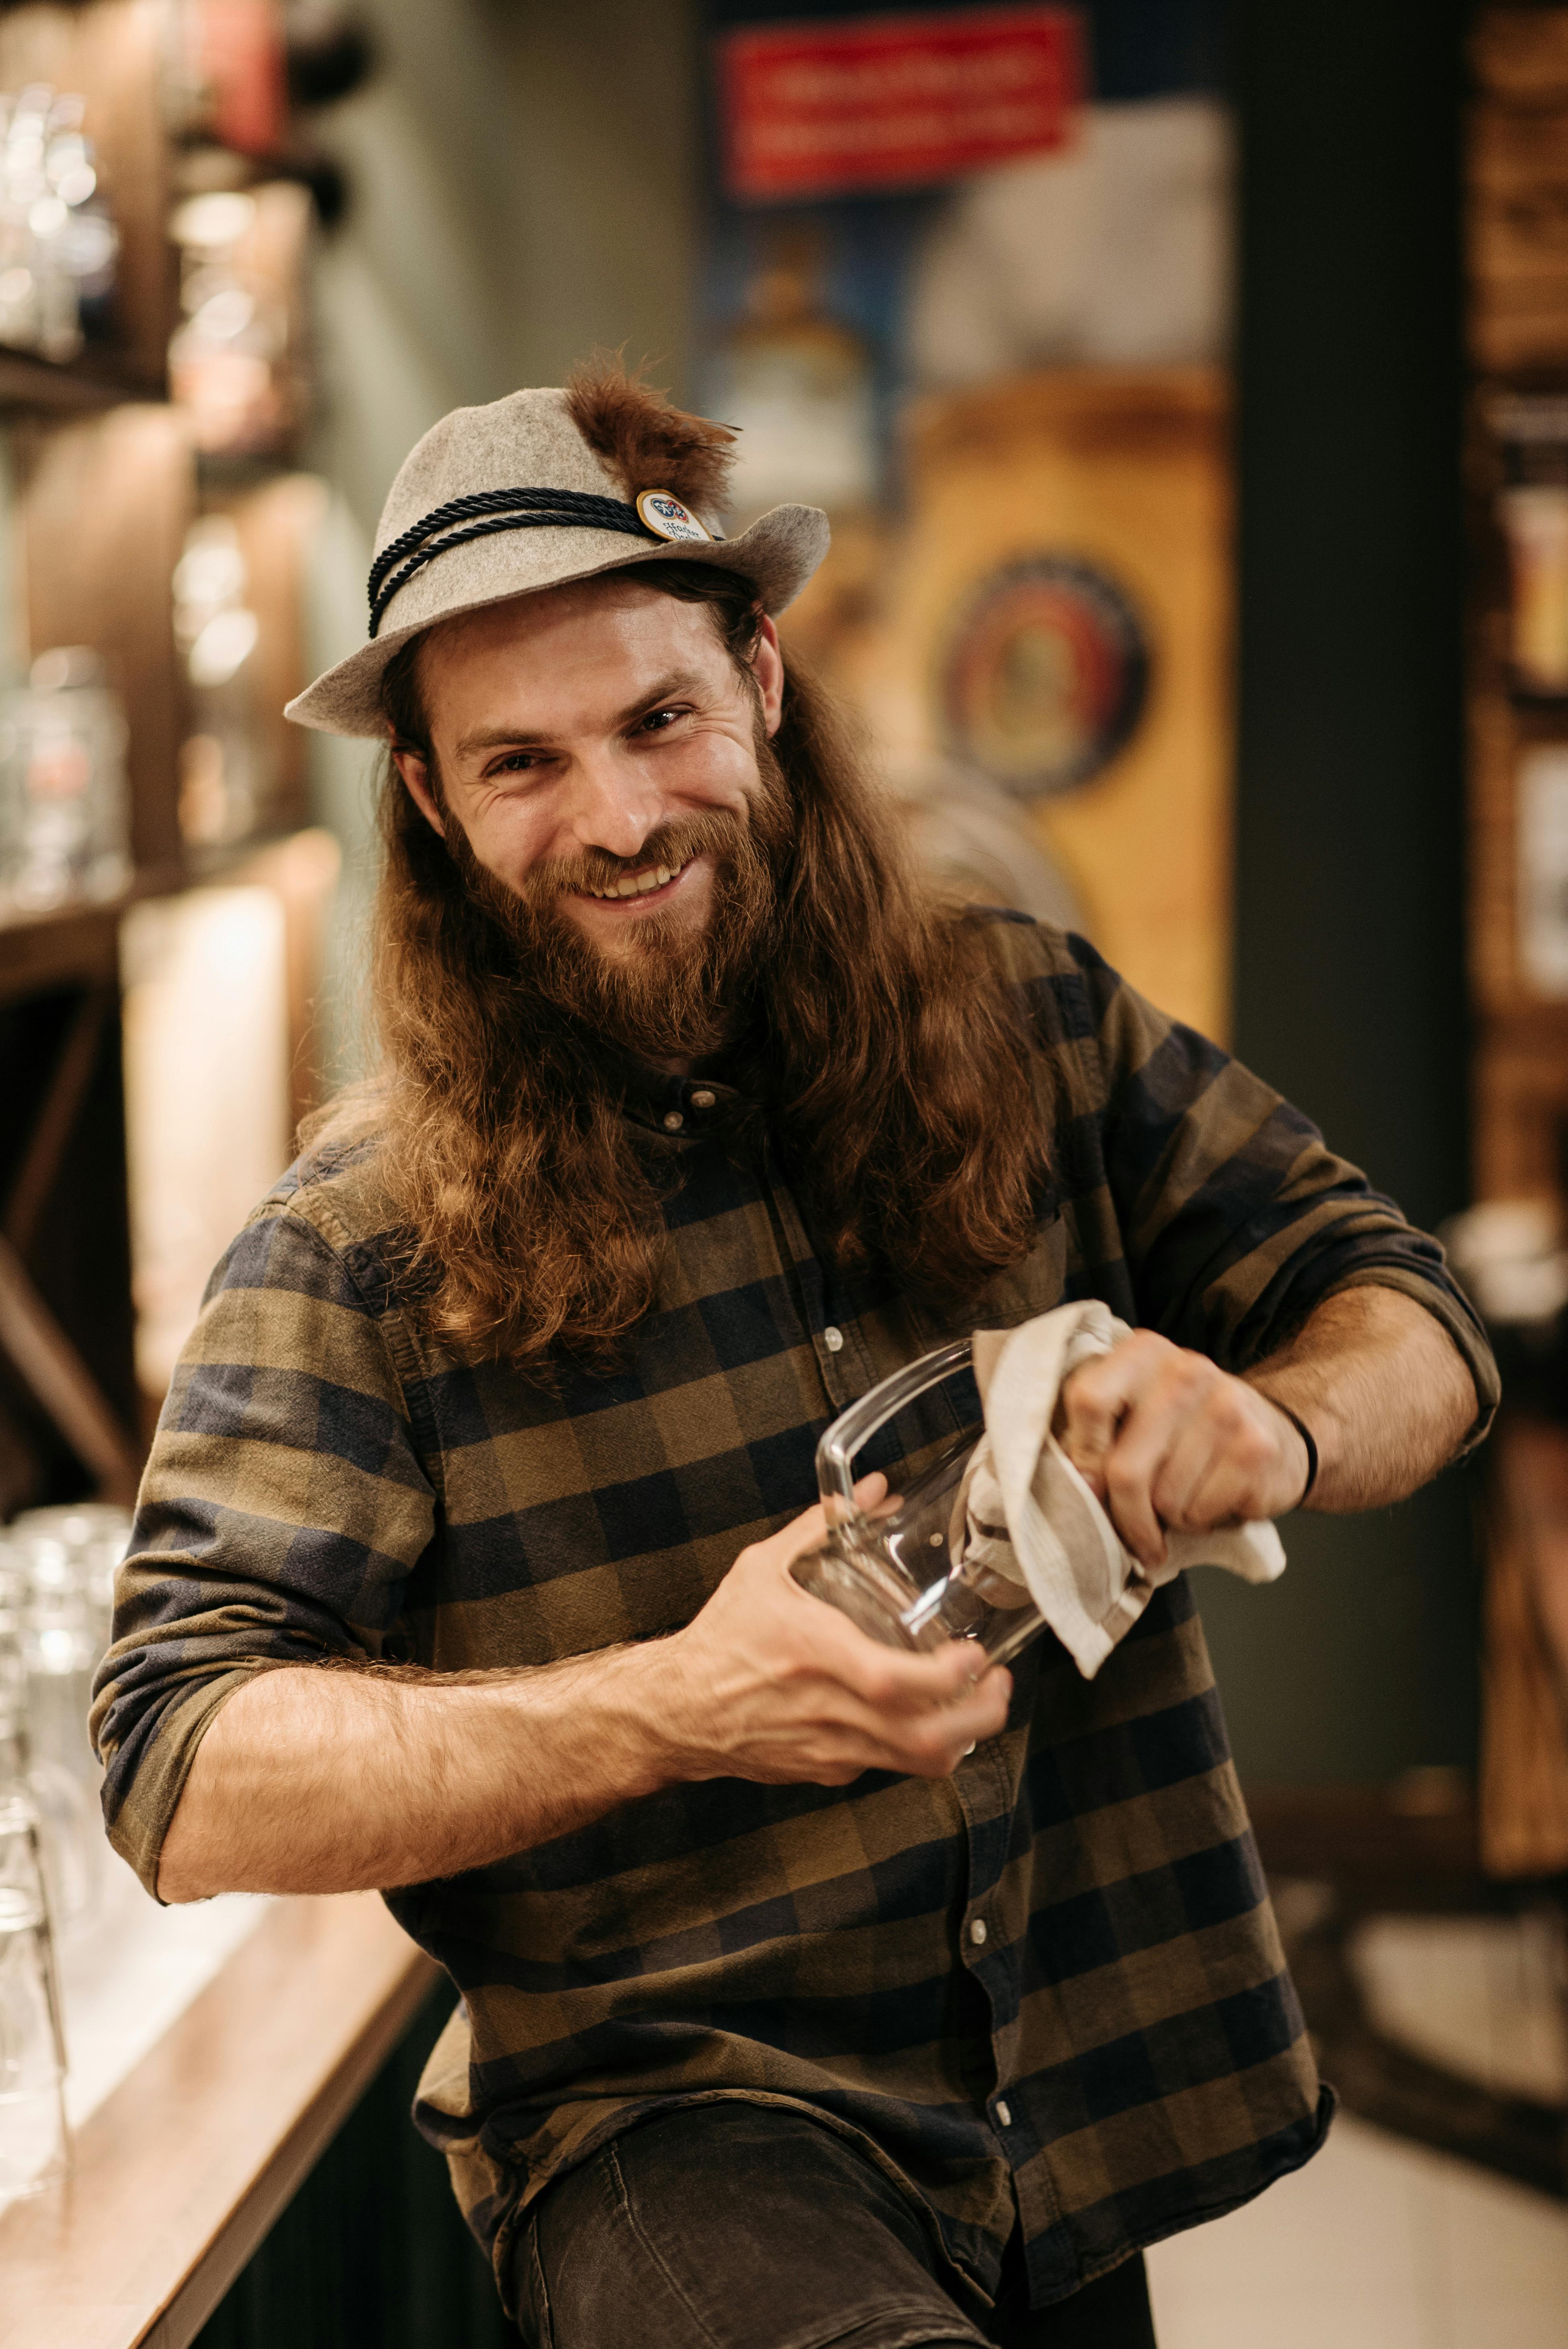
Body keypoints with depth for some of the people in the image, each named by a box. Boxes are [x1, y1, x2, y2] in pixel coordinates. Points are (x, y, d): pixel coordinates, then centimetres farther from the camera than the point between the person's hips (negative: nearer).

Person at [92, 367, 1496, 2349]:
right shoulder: (359, 1249, -7)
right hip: (670, 2124, -4)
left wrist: (1274, 1427, -16)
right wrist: (675, 1709, -26)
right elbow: (184, 1782, -12)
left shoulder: (1031, 1031, 4)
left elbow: (1411, 1320, 8)